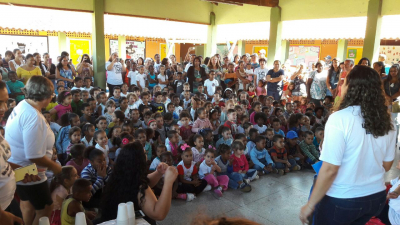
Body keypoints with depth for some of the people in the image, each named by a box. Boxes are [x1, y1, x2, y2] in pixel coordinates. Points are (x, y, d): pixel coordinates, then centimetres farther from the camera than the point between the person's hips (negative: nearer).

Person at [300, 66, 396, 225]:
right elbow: (387, 165, 8)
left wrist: (310, 205, -13)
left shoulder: (340, 118, -22)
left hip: (342, 200, -6)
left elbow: (330, 170, -23)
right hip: (377, 197, 6)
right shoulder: (387, 121, -3)